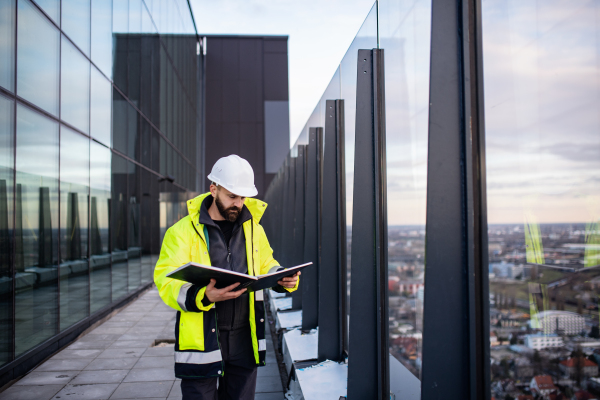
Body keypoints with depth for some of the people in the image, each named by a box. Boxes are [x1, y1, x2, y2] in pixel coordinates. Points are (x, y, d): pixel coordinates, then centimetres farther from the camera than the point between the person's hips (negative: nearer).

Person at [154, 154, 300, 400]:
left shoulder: (253, 228, 9)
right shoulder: (183, 231, -7)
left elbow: (267, 266, 20)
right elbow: (166, 282, -14)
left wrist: (285, 279, -4)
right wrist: (203, 296, -33)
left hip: (244, 339, 5)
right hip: (201, 340, -4)